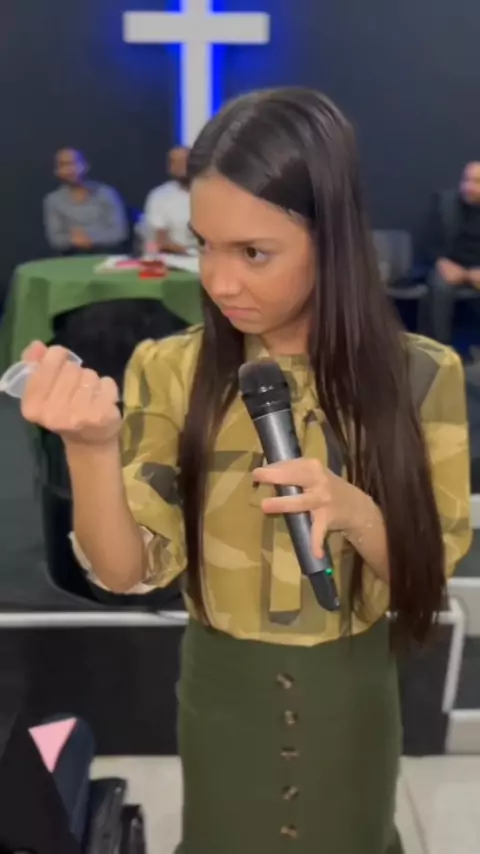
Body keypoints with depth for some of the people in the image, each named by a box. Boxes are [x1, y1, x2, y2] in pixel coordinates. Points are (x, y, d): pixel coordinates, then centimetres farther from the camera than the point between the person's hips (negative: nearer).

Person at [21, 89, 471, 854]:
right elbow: (127, 570, -15)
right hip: (223, 690, 1)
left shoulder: (419, 375, -15)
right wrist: (91, 447, -33)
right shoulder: (170, 371, -13)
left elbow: (434, 569, -10)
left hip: (351, 692, 0)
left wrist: (352, 511, -31)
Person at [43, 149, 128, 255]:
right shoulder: (53, 200, 9)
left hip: (108, 251, -1)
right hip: (76, 256, 1)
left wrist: (91, 239, -15)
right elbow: (54, 238, 5)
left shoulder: (106, 193, 5)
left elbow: (119, 232, -1)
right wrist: (71, 239, -16)